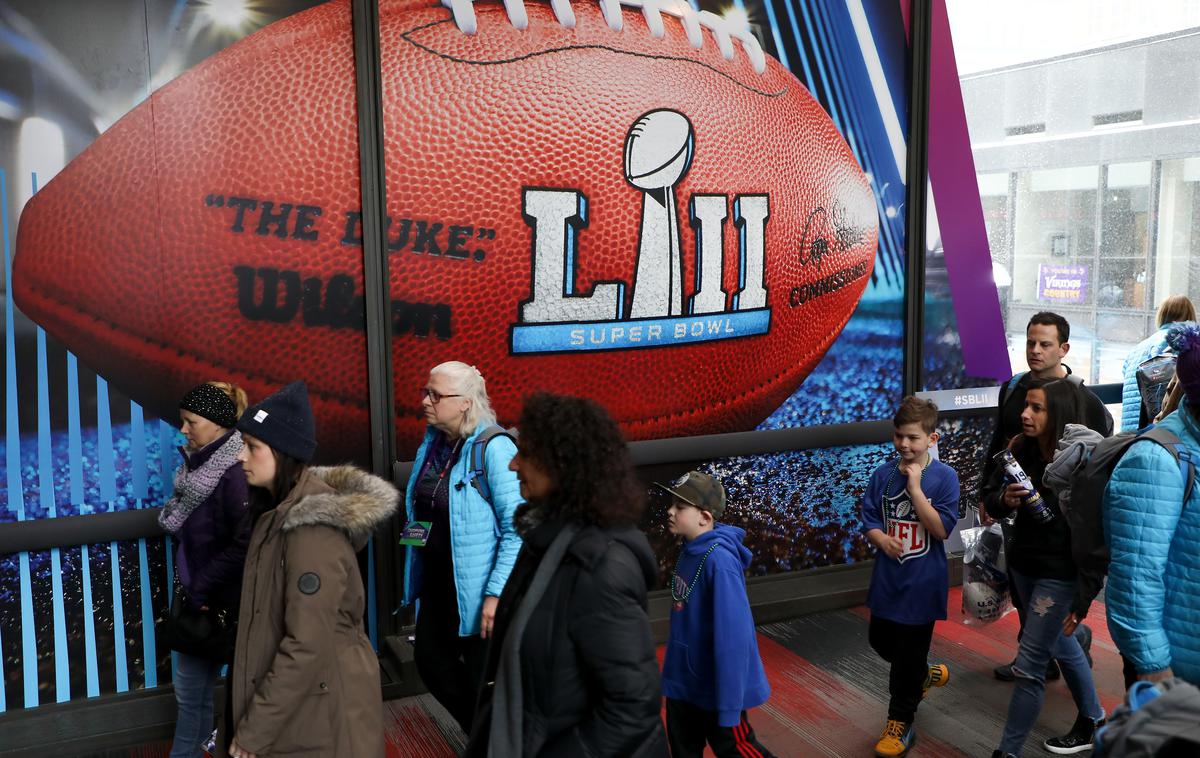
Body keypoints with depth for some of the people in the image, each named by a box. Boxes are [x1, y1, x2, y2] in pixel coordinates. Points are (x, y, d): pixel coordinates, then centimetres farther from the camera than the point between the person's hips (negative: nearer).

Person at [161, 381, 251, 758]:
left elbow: (243, 545, -24)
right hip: (195, 595, 8)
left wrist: (201, 589, -17)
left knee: (193, 688, 4)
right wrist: (186, 586, 9)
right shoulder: (198, 465, 6)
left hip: (219, 600, -8)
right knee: (194, 686, 16)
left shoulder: (235, 473, -21)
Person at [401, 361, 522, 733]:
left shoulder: (494, 448, -21)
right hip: (436, 581, 8)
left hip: (476, 587, -8)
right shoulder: (431, 443, 4)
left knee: (486, 680, 7)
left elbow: (518, 528, -23)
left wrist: (497, 592, -25)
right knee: (431, 662, 20)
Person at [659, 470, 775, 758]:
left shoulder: (719, 561, -26)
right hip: (682, 681, 8)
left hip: (714, 687, -8)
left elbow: (732, 634, -27)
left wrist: (729, 704, -25)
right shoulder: (689, 551, -2)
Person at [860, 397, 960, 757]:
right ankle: (926, 674, 47)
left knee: (909, 653, 4)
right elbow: (869, 521, 2)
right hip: (887, 578, 5)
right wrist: (883, 540, -19)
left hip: (922, 582, -5)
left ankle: (900, 724, 22)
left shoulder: (944, 477, -12)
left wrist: (915, 487, -24)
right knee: (880, 639, 18)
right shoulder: (883, 475, -2)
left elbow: (941, 529, -20)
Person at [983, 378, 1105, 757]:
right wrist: (1005, 500, -24)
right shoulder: (1020, 448, -10)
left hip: (1060, 574, -6)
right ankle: (1092, 720, 48)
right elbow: (990, 499, 0)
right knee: (1061, 644, 25)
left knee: (1028, 666, -2)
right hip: (1022, 563, 6)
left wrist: (1083, 598, -17)